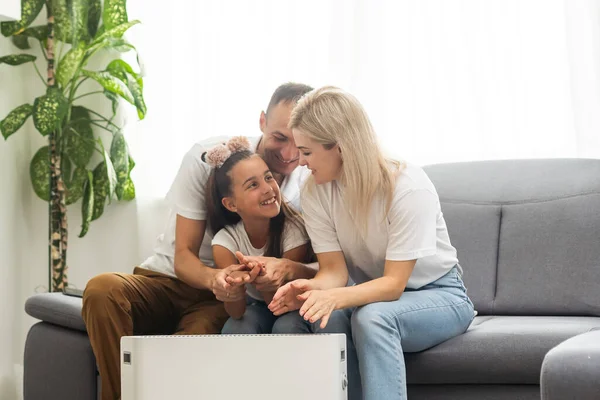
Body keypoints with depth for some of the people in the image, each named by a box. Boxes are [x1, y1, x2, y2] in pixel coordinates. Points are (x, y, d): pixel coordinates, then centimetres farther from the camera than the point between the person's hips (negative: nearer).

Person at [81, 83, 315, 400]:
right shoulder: (206, 157, -11)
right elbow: (182, 256, -12)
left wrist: (291, 269, -36)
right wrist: (212, 278, -35)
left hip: (224, 301, -1)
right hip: (169, 279, 1)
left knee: (200, 333, -38)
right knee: (101, 290, -31)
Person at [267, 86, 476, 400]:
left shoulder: (409, 188, -25)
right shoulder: (315, 193, -9)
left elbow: (394, 283, -26)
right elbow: (335, 268, -12)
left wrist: (336, 297, -45)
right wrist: (312, 289, -37)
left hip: (438, 295, -5)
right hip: (372, 294, 5)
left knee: (372, 317, -39)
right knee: (291, 322, -25)